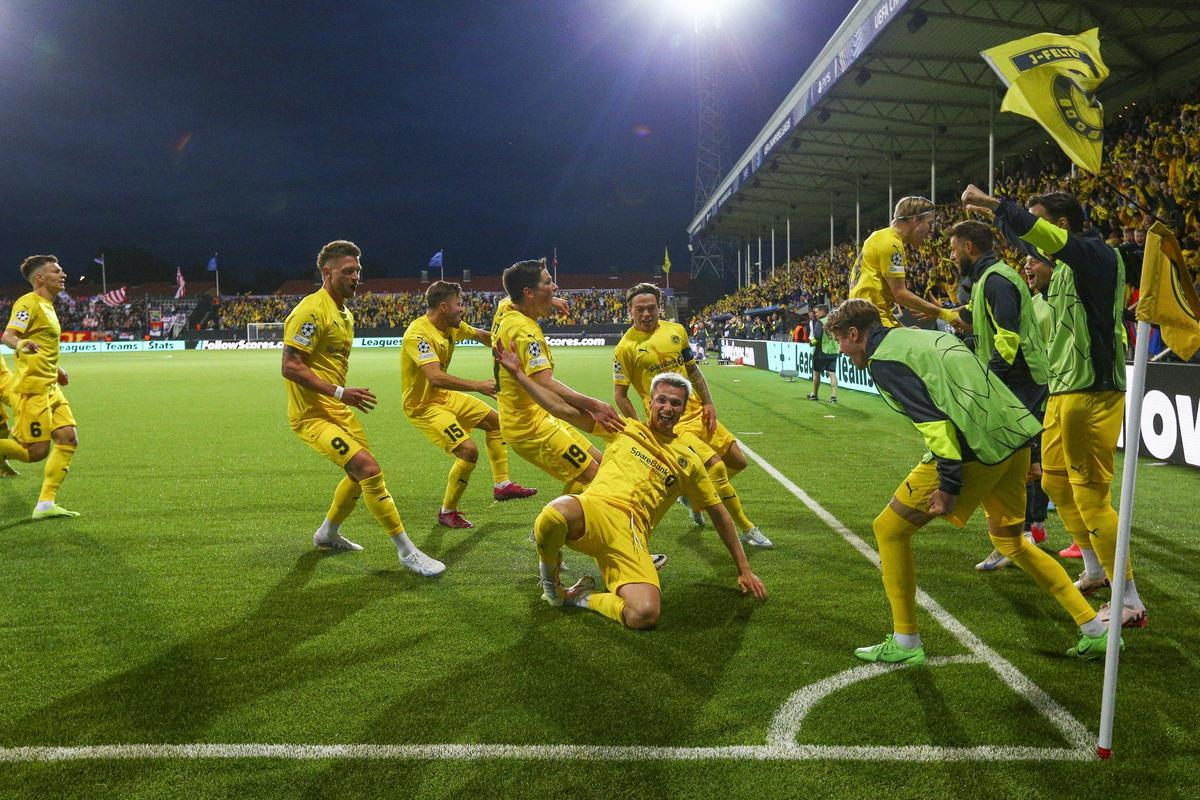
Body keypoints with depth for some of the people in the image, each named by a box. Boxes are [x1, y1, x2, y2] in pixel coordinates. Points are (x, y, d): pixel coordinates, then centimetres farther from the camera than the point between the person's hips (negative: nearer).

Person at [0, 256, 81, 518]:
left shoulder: (46, 306, 18)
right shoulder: (28, 303, -10)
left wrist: (57, 370, 31)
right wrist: (21, 344, -45)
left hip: (49, 388, 9)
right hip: (31, 389, -9)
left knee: (68, 440, 1)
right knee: (36, 452, -10)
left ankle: (46, 504, 5)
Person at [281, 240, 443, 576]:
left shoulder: (345, 314, 13)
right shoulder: (311, 311, -17)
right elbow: (290, 366, -23)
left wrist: (344, 397, 17)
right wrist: (339, 393, -27)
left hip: (337, 410, 10)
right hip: (312, 414, -10)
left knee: (360, 474, 20)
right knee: (369, 470, -20)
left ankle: (327, 534, 43)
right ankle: (407, 552, -12)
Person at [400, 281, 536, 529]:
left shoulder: (451, 326, -2)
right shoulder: (418, 334, -28)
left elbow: (480, 335, 19)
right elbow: (436, 377, -42)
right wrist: (477, 386, -43)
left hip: (444, 396, 10)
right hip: (422, 405, -10)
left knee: (494, 420, 18)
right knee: (468, 451, -19)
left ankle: (502, 485, 26)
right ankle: (447, 513, 1)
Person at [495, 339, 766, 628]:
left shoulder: (688, 460, 21)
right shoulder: (624, 428, 18)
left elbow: (718, 513, 25)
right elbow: (565, 410, 13)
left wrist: (744, 569, 24)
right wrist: (518, 373, 7)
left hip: (631, 534, 1)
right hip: (594, 507, 0)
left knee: (645, 615, -29)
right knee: (556, 514, -41)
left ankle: (583, 596, 3)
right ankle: (549, 579, -4)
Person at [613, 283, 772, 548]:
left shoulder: (676, 331, 6)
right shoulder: (626, 347, -8)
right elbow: (620, 394, -5)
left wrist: (708, 403, 4)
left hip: (696, 412, 7)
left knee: (738, 462, 10)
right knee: (716, 467, -16)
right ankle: (747, 529, 1)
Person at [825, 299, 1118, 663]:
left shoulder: (884, 360, -3)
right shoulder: (926, 335, 24)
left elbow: (933, 418, -16)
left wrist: (949, 483, -17)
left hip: (975, 451, -9)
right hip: (1016, 438, 9)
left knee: (889, 529, 5)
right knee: (1009, 539, 28)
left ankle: (905, 642, 11)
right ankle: (1096, 632, 29)